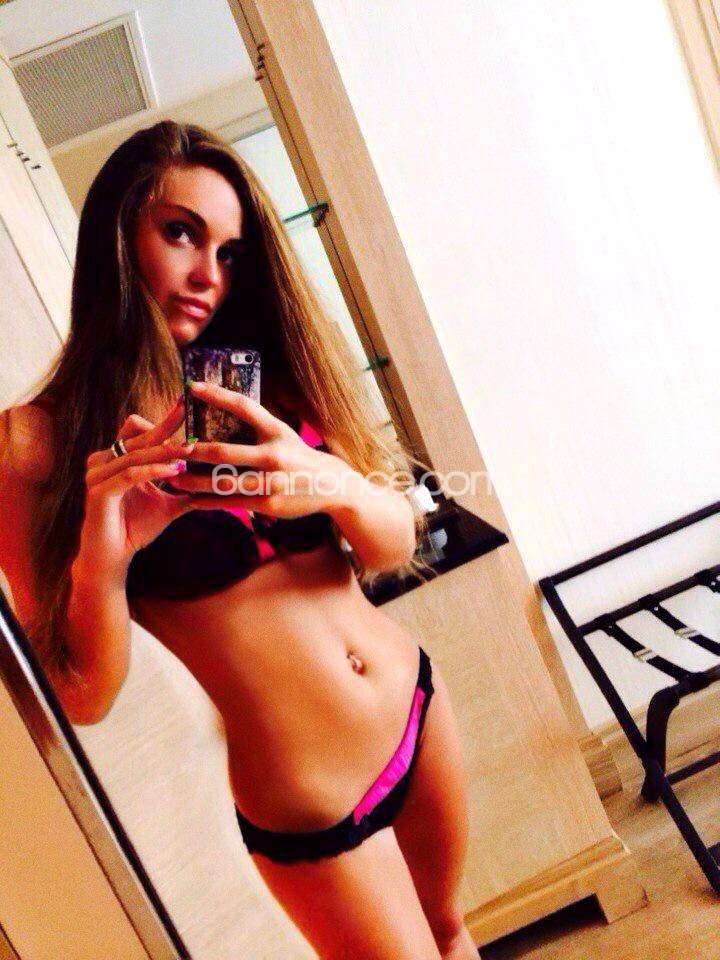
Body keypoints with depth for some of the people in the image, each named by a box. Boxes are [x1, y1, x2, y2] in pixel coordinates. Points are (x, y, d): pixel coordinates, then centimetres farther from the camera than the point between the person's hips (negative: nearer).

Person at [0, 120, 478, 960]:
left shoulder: (263, 379, 0)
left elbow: (397, 544, -4)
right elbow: (83, 698, -12)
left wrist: (337, 487, -25)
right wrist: (100, 561, -31)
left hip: (415, 699, 5)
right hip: (301, 801, -5)